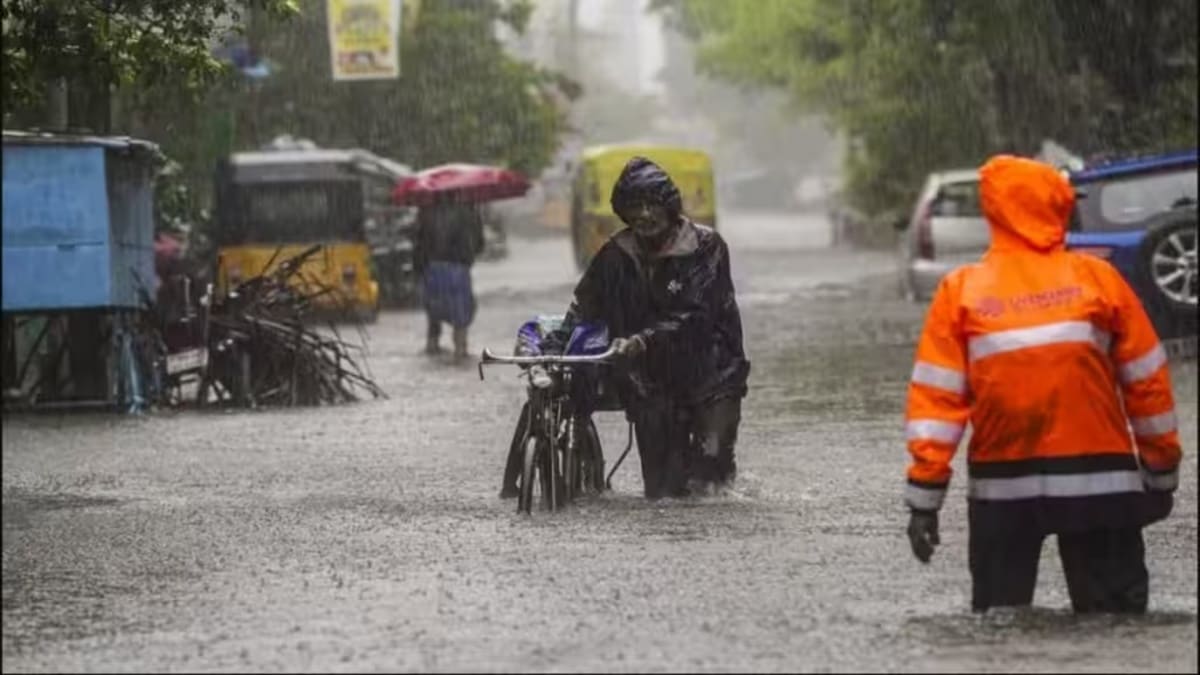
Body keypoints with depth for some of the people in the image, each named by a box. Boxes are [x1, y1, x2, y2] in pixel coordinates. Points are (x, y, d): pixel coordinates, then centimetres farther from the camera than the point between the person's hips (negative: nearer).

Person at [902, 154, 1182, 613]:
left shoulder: (962, 291, 0)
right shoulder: (1097, 279, -1)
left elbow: (934, 399, -4)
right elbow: (1147, 382, 5)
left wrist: (924, 498, -2)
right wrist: (1162, 468, 16)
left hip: (1001, 487, 1)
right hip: (1097, 478, -1)